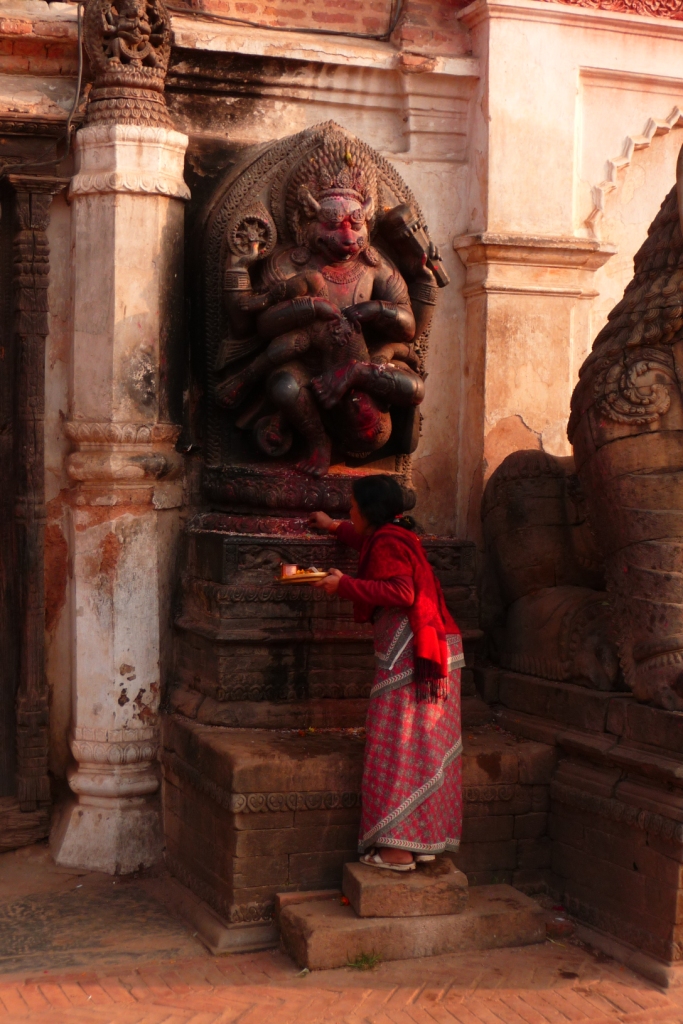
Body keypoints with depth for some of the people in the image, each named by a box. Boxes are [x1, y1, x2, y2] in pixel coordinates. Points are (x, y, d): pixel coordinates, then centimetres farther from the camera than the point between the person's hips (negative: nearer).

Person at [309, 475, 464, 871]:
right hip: (434, 649, 10)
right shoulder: (397, 535, 22)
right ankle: (425, 841, 15)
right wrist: (334, 527, 57)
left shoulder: (388, 542, -8)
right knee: (426, 747, 10)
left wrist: (344, 584, -17)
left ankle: (397, 848, -7)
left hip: (409, 653, -10)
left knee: (398, 746, -8)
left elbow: (400, 591, -22)